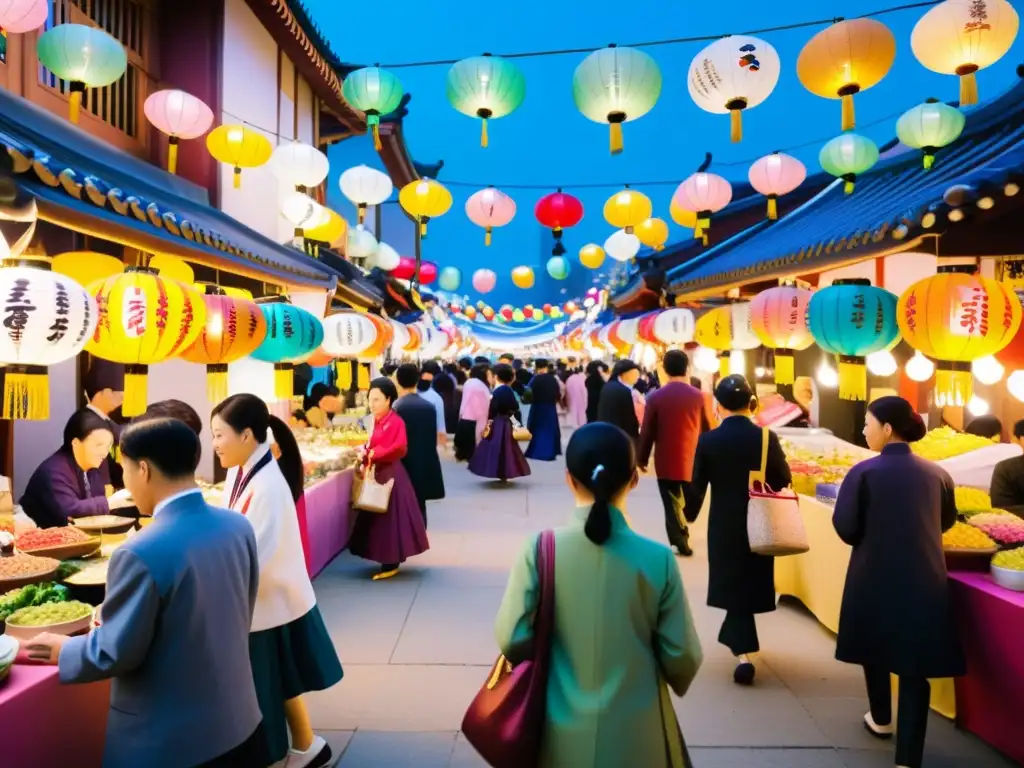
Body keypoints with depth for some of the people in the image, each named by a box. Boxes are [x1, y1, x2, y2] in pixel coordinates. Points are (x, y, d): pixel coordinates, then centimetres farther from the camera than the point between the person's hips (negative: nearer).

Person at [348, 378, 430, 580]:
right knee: (379, 517, 14)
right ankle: (388, 560, 25)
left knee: (390, 516, -4)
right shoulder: (378, 421, 10)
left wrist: (372, 454, -21)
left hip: (390, 475, -9)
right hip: (377, 474, 9)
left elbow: (399, 448, -27)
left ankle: (391, 564, 4)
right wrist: (366, 453, -5)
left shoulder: (396, 421, -16)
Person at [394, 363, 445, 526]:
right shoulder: (429, 406, 5)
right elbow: (434, 438, 10)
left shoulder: (398, 407, -11)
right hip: (426, 465, 5)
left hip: (406, 465, -5)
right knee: (419, 507, 12)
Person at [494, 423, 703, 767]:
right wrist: (674, 680, 14)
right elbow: (683, 657, -9)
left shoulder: (540, 550, -16)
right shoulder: (658, 559, -16)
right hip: (636, 735, 0)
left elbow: (511, 639, -12)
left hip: (565, 733, 0)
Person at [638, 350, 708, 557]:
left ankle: (680, 542, 7)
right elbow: (706, 429, 3)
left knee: (672, 505, 7)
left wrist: (642, 458, 6)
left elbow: (647, 431, -6)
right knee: (690, 502, 20)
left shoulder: (656, 397, -10)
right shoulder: (698, 396, -5)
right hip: (693, 459, 2)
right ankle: (682, 536, 26)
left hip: (666, 461, -2)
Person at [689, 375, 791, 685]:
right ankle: (734, 636, 39)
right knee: (750, 582, 21)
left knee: (732, 583, 11)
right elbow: (784, 480, -4)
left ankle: (743, 653, 2)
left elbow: (697, 486, -7)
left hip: (724, 524, -1)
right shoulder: (767, 438, -10)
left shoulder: (708, 440, -12)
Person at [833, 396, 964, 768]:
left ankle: (881, 720, 41)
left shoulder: (864, 472, -11)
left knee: (875, 651, 20)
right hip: (924, 583, 2)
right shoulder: (937, 473, 3)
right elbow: (946, 521, 19)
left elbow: (846, 530, -10)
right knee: (915, 667, 5)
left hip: (875, 582, -2)